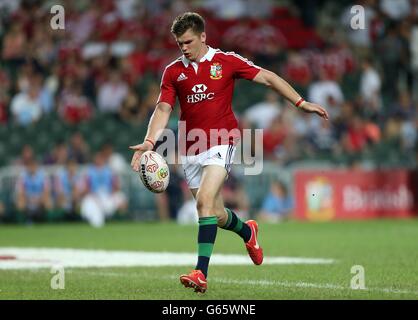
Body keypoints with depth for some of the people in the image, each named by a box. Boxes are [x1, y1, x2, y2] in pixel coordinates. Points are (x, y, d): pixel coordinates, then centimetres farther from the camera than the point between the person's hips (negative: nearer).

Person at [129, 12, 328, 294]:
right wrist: (149, 141, -14)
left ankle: (201, 273, -26)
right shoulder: (173, 71, 8)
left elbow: (267, 78, 2)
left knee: (205, 201, -23)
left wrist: (301, 103, -3)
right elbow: (163, 109, 2)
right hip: (190, 150, 4)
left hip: (221, 142, -4)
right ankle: (248, 232, 44)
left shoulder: (226, 61, 0)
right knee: (216, 215, 9)